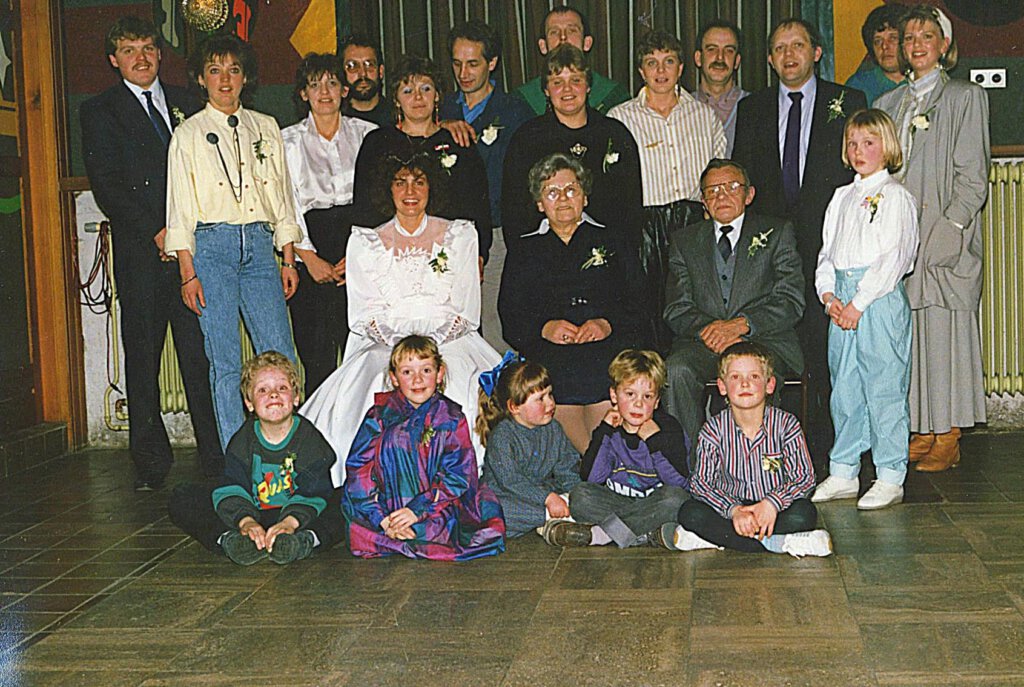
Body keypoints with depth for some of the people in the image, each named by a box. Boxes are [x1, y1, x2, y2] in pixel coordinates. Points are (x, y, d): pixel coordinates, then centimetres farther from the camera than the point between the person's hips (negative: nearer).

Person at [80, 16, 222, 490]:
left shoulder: (186, 103, 18)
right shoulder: (99, 112, 8)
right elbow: (106, 185, -2)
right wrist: (156, 233, -11)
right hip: (140, 252, -2)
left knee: (200, 354, 0)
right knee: (143, 357, 1)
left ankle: (215, 457, 5)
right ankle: (151, 463, 9)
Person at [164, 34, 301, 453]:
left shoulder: (266, 128, 15)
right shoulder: (188, 134, 6)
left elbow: (283, 196, 15)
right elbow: (180, 206, 2)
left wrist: (288, 260, 9)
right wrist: (188, 272, -5)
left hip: (259, 245, 3)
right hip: (212, 245, -2)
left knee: (281, 356, -4)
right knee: (225, 362, -2)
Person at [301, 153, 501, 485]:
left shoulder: (459, 235, 13)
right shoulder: (365, 242, 13)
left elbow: (466, 310, 7)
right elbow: (362, 314, 6)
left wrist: (433, 343, -10)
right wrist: (398, 343, -13)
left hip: (449, 342, 0)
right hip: (384, 344, 0)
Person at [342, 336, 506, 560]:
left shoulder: (451, 417, 1)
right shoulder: (381, 414, 0)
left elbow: (458, 474, -5)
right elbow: (359, 469, -6)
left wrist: (417, 510, -18)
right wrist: (382, 519, -19)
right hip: (387, 505, 0)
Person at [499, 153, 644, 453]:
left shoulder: (612, 241, 21)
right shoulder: (524, 253, 22)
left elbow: (636, 304, 11)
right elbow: (510, 317, 11)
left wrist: (607, 324, -9)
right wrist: (545, 328, -9)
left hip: (609, 348, -1)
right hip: (549, 357, 1)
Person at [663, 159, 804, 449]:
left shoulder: (777, 233, 10)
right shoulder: (684, 241, 17)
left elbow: (791, 302, 0)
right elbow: (676, 309, 7)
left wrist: (740, 324, -15)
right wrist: (710, 328, -14)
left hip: (764, 341, -2)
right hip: (704, 344, 2)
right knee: (677, 370, -30)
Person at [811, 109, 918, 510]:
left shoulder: (895, 197, -4)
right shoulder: (842, 198, 17)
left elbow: (893, 258, -12)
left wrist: (858, 303, -15)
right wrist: (829, 294, -1)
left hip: (880, 299, -7)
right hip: (843, 301, 7)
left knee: (884, 388, -3)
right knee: (843, 387, 11)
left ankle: (890, 478, 4)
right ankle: (843, 473, 20)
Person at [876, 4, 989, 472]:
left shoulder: (965, 98, 2)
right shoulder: (889, 103, 18)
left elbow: (972, 179, -4)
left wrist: (946, 231, -15)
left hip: (944, 240, -5)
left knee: (942, 333, -4)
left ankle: (947, 439, 3)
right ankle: (920, 431, 11)